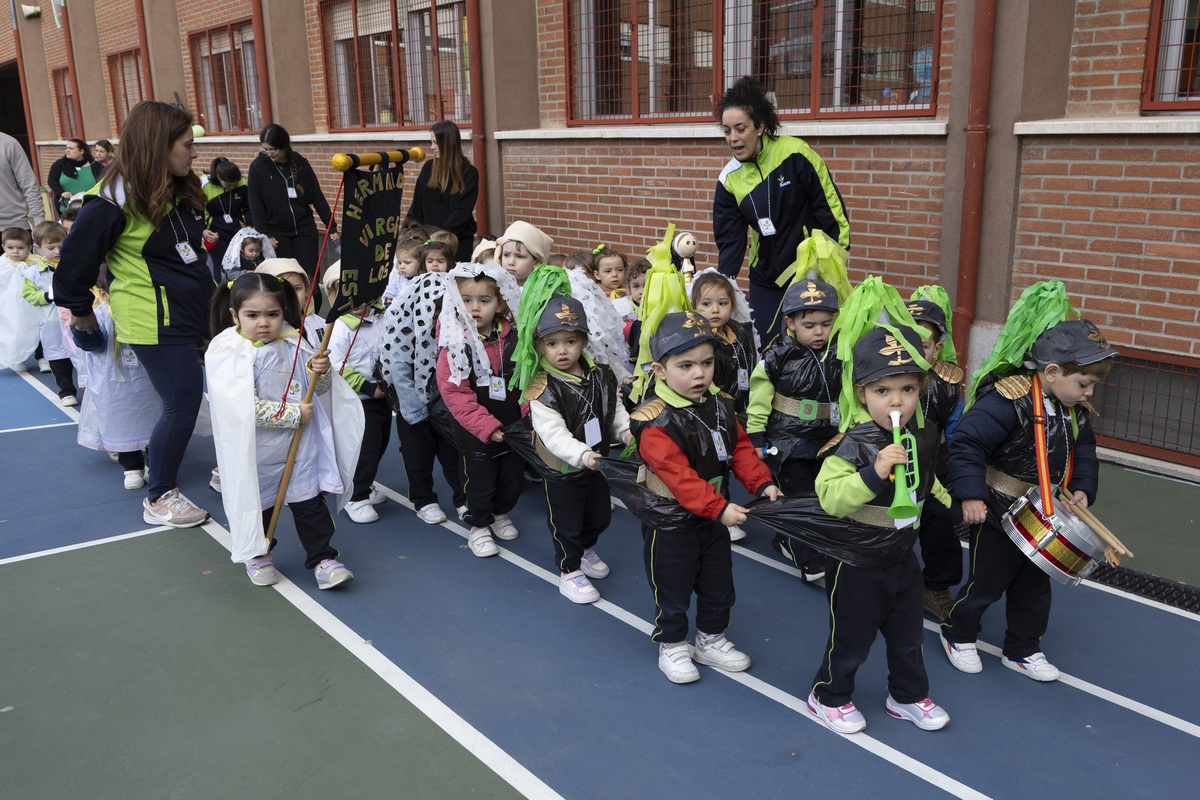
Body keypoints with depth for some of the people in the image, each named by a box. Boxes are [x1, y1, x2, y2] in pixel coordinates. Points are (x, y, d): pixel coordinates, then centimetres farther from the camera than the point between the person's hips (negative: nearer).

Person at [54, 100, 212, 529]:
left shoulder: (182, 190, 9)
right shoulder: (112, 200, -17)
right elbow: (76, 259, -8)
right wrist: (80, 310, 4)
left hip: (196, 311, 8)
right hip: (154, 323, -8)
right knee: (183, 402, -6)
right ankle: (159, 499, 12)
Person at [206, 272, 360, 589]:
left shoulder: (293, 342, -2)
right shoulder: (226, 353, -15)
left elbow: (318, 389, 7)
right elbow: (243, 407, -24)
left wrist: (320, 372, -16)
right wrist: (293, 414, -22)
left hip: (300, 446, 3)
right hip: (256, 453, -2)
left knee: (309, 502, 7)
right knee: (258, 504, 15)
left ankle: (322, 558, 20)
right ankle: (257, 555, 39)